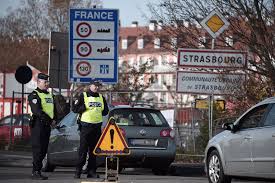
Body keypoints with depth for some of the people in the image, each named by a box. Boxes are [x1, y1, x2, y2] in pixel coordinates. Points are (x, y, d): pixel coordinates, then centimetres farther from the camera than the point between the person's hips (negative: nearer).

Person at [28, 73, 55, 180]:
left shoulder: (49, 95, 21)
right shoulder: (34, 95, -8)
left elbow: (53, 109, 26)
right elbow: (36, 110, -21)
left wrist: (54, 119, 8)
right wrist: (46, 117, -29)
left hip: (47, 124, 9)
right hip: (38, 124, -9)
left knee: (44, 149, 10)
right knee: (38, 148, -10)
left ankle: (37, 171, 17)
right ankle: (35, 172, -9)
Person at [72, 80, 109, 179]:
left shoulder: (101, 98, 16)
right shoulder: (83, 96, 1)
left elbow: (106, 111, 21)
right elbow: (74, 108, -3)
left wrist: (98, 111, 4)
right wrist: (85, 107, -16)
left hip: (97, 126, 5)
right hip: (86, 125, -5)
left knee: (94, 149, 6)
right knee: (83, 149, -6)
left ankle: (91, 171, 10)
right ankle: (78, 171, -2)